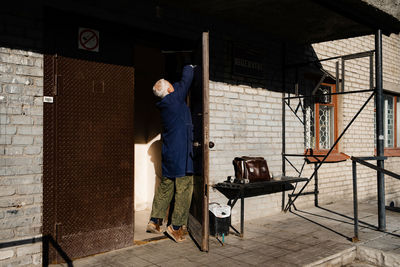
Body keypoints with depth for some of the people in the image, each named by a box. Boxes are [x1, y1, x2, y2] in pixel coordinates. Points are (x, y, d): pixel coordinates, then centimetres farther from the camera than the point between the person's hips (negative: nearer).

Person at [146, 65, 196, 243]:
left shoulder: (164, 105, 11)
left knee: (165, 187, 16)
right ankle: (175, 227, 4)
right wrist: (189, 67, 17)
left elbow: (181, 85, 25)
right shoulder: (175, 99, -11)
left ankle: (154, 221, 22)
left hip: (168, 153, 9)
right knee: (184, 189, -1)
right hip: (181, 153, -9)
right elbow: (185, 81, -2)